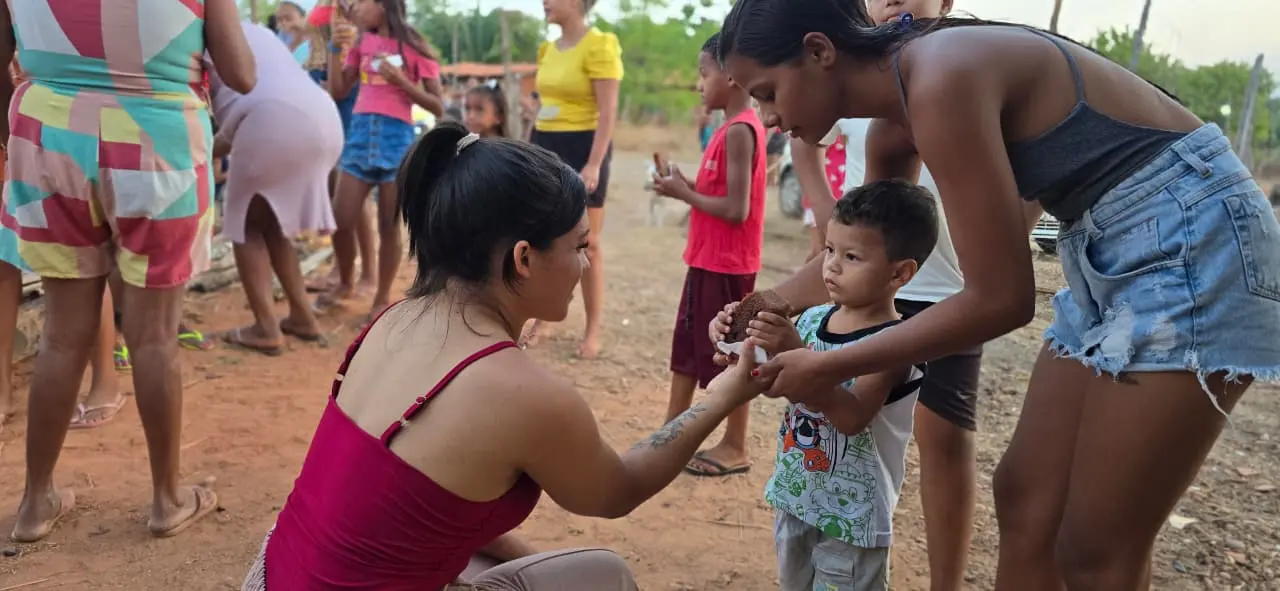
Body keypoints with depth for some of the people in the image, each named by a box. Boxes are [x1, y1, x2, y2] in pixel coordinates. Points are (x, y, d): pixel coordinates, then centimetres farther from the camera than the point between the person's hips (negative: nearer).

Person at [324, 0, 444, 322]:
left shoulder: (414, 49, 2)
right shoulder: (361, 44, 14)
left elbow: (438, 107, -2)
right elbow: (337, 90, 10)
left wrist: (400, 80, -13)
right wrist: (337, 49, 0)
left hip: (397, 136, -4)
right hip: (360, 132, 4)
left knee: (389, 227, 1)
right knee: (340, 221, 2)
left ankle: (383, 298, 15)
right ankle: (344, 281, 27)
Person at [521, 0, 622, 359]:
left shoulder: (599, 46, -11)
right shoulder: (548, 49, 11)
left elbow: (608, 112, -16)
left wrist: (594, 164, -22)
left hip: (581, 148, -7)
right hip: (545, 146, 7)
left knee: (586, 245, 1)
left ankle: (593, 331, 12)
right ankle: (540, 321, 22)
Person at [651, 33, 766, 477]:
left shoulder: (739, 130, -19)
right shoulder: (737, 127, 11)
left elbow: (736, 209, -24)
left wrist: (683, 193, -14)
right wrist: (686, 187, 2)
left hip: (726, 265, -10)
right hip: (708, 260, 10)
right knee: (687, 346, 15)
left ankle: (735, 448, 16)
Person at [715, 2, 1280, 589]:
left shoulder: (939, 80, -24)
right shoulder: (896, 116, 4)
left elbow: (1000, 299, -22)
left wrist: (827, 367, -15)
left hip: (1192, 238, -9)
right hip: (1117, 253, 9)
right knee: (1024, 495, 13)